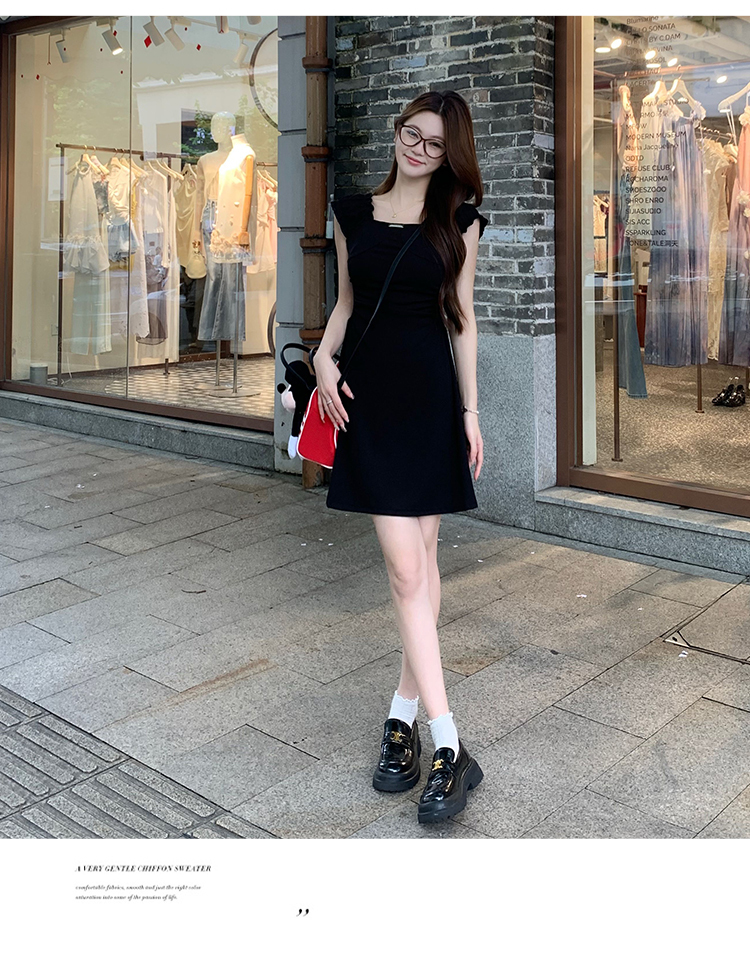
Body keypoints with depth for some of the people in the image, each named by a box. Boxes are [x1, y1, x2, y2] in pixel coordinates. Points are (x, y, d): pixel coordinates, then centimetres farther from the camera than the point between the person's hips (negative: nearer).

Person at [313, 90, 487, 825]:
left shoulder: (458, 221, 8)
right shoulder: (353, 212, 11)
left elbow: (462, 320, 7)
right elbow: (346, 301, 16)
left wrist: (471, 411, 3)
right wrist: (323, 357, -3)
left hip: (430, 393, 1)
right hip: (368, 394, 0)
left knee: (421, 558, 4)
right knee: (406, 566, -8)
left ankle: (403, 713, 19)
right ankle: (448, 747, -7)